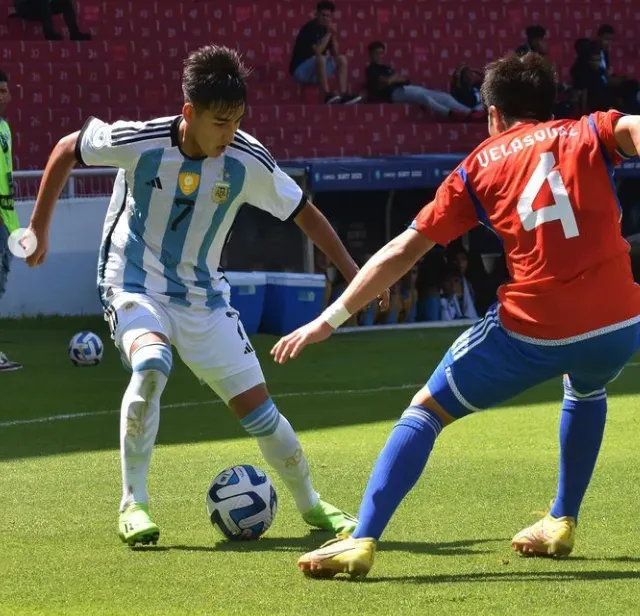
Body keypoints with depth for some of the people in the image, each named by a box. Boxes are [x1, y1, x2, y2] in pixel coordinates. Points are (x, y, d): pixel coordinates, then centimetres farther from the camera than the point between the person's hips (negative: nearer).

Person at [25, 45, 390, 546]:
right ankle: (133, 504, -20)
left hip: (203, 297, 3)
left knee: (257, 406, 0)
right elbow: (66, 150, -3)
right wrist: (39, 229, 3)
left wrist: (354, 273, 0)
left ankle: (311, 505, 24)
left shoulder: (248, 161, -16)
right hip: (135, 284, -3)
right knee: (151, 364, -34)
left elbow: (303, 212, 0)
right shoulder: (139, 142, -21)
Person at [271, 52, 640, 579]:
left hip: (532, 329, -2)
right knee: (586, 391, 39)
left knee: (426, 410, 13)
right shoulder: (587, 134, 15)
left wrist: (331, 319, 13)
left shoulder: (478, 166, 14)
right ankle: (561, 524, 35)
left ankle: (362, 541, -2)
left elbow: (402, 252, 11)